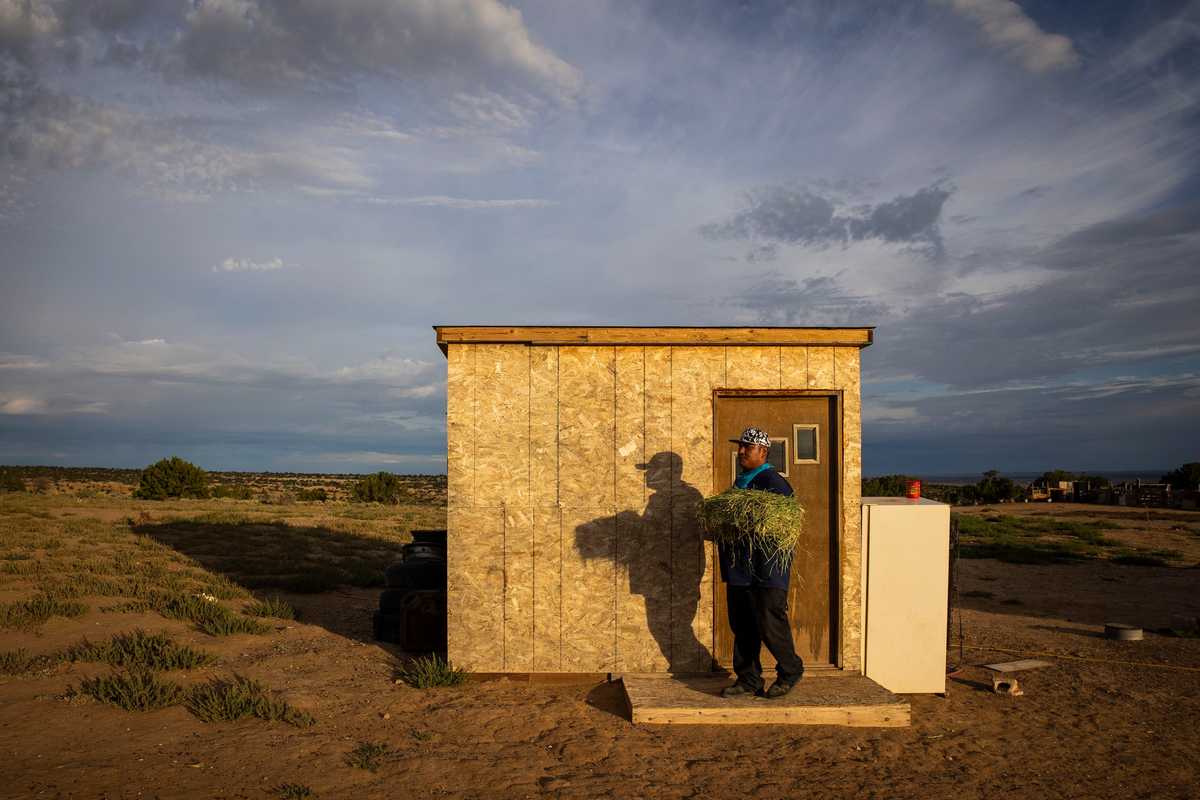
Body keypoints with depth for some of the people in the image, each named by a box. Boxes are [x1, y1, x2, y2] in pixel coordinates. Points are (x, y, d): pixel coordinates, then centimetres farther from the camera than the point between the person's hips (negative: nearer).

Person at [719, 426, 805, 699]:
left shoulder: (773, 483, -11)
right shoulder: (740, 483, 18)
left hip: (767, 567, -9)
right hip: (740, 567, 9)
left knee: (769, 624, -4)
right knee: (742, 626, 11)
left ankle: (790, 671, 19)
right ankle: (749, 680, 21)